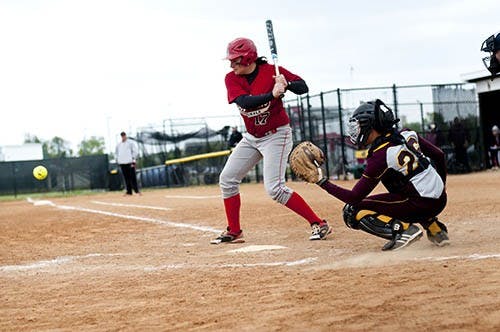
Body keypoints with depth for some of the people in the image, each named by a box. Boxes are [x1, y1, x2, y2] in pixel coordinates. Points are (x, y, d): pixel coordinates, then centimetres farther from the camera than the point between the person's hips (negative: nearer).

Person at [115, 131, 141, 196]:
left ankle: (136, 190, -8)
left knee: (132, 177, -9)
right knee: (126, 178, 4)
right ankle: (129, 191, 7)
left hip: (130, 162, -4)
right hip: (122, 163, 4)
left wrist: (133, 159, -9)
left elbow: (135, 151, 0)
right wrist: (117, 159, 12)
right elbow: (116, 152, 27)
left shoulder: (130, 143, 3)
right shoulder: (118, 145, 16)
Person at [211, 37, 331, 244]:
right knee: (227, 179, 6)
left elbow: (303, 87, -14)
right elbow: (244, 101, -24)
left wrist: (287, 83, -35)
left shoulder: (271, 71, -15)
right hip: (251, 137, 6)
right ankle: (234, 232, 18)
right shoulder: (231, 78, -6)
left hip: (276, 135, -6)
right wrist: (273, 95, -39)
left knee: (274, 188, -17)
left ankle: (318, 224, -9)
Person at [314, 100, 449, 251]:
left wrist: (322, 182, -7)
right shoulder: (407, 135, 6)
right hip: (441, 200, 7)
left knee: (352, 211, -2)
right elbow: (439, 155, 14)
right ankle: (436, 229, 26)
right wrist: (439, 187, 28)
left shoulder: (379, 156, -13)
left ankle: (403, 229, -15)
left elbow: (354, 197, -12)